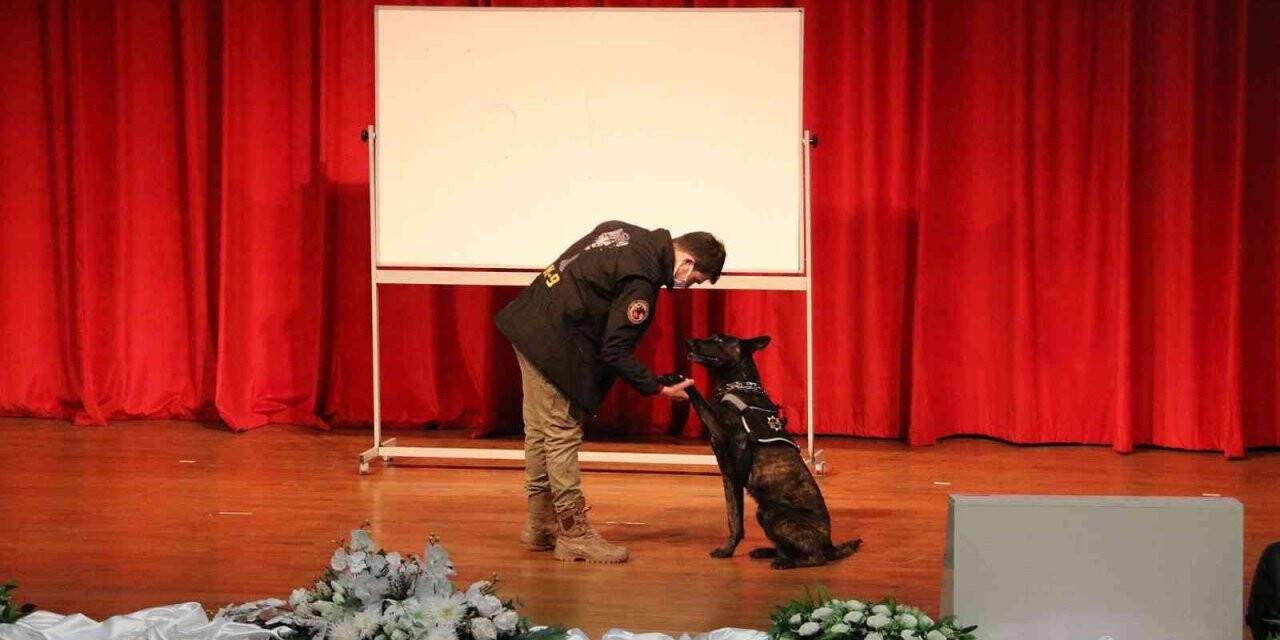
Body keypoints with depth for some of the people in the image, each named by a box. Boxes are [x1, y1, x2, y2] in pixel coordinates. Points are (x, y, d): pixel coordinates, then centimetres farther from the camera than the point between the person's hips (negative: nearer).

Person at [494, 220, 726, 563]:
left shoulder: (625, 233, 8)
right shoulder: (642, 281, -20)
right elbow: (615, 352, -17)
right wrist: (660, 390, -9)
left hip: (528, 322, 10)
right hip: (553, 344, -10)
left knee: (540, 430, 16)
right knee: (562, 434, -4)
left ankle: (540, 525, 25)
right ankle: (574, 534, 1)